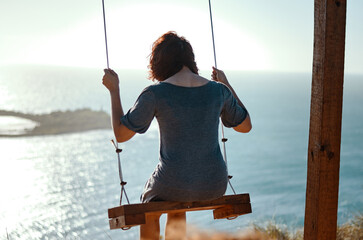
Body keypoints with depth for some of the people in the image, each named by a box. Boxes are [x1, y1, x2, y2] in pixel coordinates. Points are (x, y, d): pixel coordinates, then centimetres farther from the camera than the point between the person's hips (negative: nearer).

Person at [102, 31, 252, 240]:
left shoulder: (155, 93, -14)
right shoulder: (219, 90, -3)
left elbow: (121, 134, -5)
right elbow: (246, 126, 13)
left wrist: (114, 90, 6)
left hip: (174, 185, -3)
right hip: (214, 186, 4)